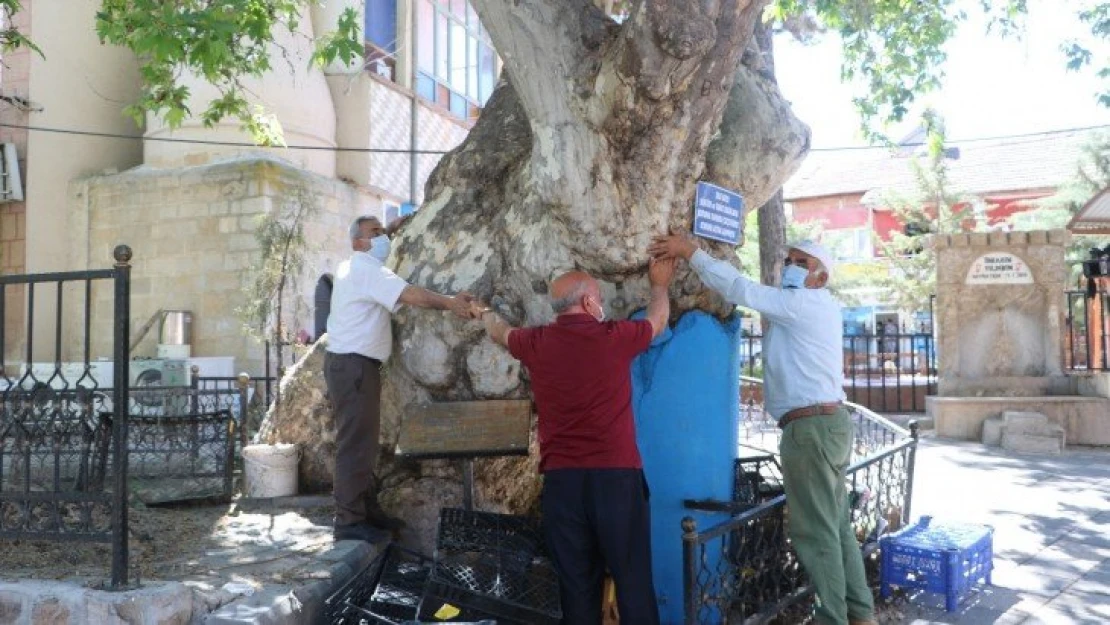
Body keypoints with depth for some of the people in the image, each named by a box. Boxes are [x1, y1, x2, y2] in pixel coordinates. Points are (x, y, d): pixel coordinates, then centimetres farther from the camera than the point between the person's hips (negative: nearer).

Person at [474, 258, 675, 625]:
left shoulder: (536, 344, 5)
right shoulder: (614, 337, -2)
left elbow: (500, 332, 28)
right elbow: (658, 320, 19)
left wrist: (487, 314, 51)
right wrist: (660, 284, 39)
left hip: (561, 479, 3)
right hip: (616, 476, -3)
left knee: (576, 584, 8)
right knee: (633, 581, 3)